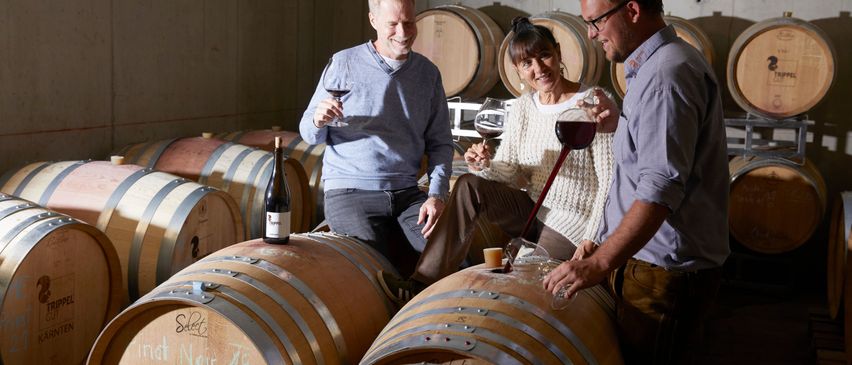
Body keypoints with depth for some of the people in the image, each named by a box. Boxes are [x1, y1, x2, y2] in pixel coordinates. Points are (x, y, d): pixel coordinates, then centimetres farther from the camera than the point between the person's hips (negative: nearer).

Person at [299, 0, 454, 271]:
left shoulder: (428, 73, 10)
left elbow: (440, 143, 11)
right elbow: (310, 136, 5)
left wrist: (437, 195, -5)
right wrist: (318, 121, -19)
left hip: (408, 192, 3)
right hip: (350, 190, -3)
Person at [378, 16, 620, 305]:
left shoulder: (593, 105, -15)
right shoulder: (524, 106, 3)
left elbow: (609, 183, -15)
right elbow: (506, 172, 2)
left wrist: (591, 244, -20)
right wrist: (486, 164, -22)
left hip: (573, 225, -5)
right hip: (532, 209, 5)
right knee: (469, 185, -16)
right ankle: (423, 284, -18)